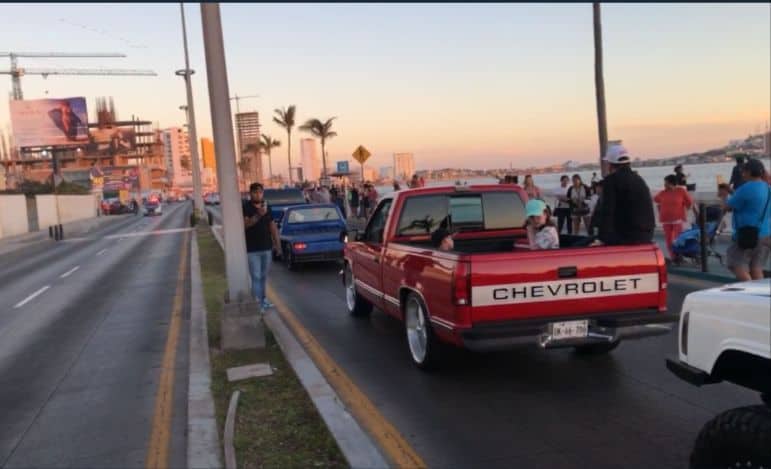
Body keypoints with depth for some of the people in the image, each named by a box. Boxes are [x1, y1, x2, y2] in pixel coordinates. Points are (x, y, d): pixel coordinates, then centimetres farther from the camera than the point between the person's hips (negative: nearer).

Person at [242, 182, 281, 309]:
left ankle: (263, 299, 25)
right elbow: (245, 224, -21)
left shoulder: (267, 207, 10)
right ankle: (257, 302, -6)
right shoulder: (245, 207, -7)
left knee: (264, 276, 14)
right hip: (252, 249, -5)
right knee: (256, 277, -8)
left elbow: (272, 226, 13)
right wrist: (258, 215, -34)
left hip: (266, 247, 5)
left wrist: (277, 244, 11)